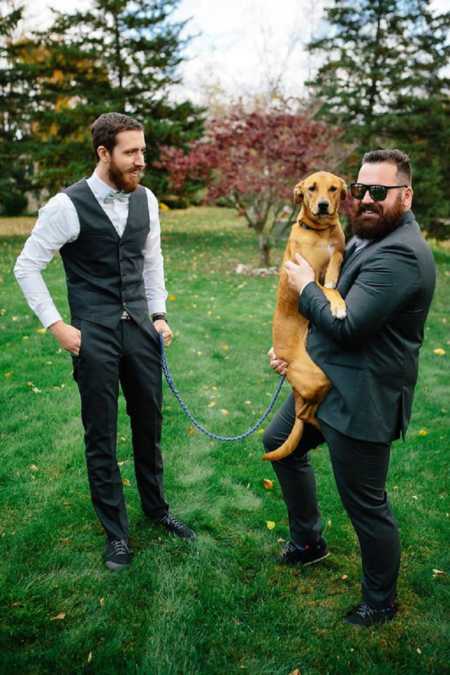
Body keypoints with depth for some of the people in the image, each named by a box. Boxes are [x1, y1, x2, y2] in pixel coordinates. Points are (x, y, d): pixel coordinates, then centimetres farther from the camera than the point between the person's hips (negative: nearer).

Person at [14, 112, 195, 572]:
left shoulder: (145, 200, 4)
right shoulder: (68, 205, -12)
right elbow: (26, 266, -6)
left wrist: (159, 315, 10)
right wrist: (57, 326, -10)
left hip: (140, 327, 5)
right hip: (94, 335, -4)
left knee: (149, 423, 15)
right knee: (102, 436, 6)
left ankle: (156, 508, 38)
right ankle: (116, 532, 25)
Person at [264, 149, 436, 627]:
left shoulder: (400, 254, -23)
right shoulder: (365, 237, 9)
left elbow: (348, 325, -27)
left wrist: (306, 287, -11)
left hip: (360, 401, -11)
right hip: (324, 383, 11)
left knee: (365, 505, 4)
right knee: (280, 443, 26)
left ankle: (380, 602, 30)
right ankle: (308, 541, 44)